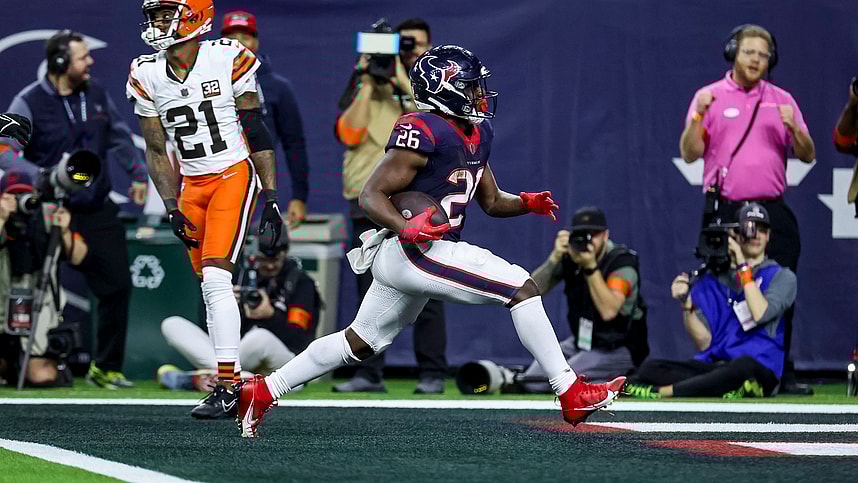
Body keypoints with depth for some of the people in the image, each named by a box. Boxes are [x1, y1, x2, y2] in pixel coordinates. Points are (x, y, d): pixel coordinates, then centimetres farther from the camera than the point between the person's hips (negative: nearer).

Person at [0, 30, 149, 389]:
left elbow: (119, 136, 22)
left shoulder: (96, 93, 7)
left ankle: (105, 368, 14)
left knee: (117, 285, 2)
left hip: (97, 211, 5)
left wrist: (137, 174, 16)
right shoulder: (29, 103, -10)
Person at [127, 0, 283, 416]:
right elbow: (156, 151, 10)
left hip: (233, 176, -5)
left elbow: (257, 133, -2)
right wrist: (173, 211, 2)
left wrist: (270, 198, -5)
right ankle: (228, 381, 17)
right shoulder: (147, 76, 3)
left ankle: (228, 381, -19)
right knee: (210, 287, 6)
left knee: (215, 277, -18)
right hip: (191, 186, 5)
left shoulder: (228, 59, -8)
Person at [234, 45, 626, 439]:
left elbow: (492, 202, 24)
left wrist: (528, 203, 4)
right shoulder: (424, 132, -16)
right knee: (522, 288, -12)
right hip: (410, 253, -10)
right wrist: (405, 228, -33)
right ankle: (572, 395, -9)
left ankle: (260, 391, 25)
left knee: (360, 343, 18)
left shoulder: (476, 134, 14)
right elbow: (372, 195, -16)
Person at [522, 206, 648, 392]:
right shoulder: (569, 257, -4)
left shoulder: (622, 262, -19)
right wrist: (555, 258, -25)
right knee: (533, 381, -7)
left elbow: (608, 311, -33)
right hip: (581, 341, 6)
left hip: (618, 349, -6)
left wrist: (591, 266, -36)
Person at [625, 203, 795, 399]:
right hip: (713, 365, 3)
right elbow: (703, 343, 7)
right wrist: (686, 303, -9)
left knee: (743, 365, -42)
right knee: (650, 367, -22)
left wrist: (744, 267, -6)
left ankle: (659, 392, -34)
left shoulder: (782, 277, 8)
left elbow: (760, 315, -12)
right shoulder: (711, 281, 16)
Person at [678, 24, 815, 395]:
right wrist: (698, 117, -14)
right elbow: (690, 153, 1)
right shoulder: (710, 97, 7)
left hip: (772, 210, 2)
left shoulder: (782, 100, 13)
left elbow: (808, 156, 10)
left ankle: (782, 373, 2)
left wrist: (794, 129, -9)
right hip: (724, 211, -2)